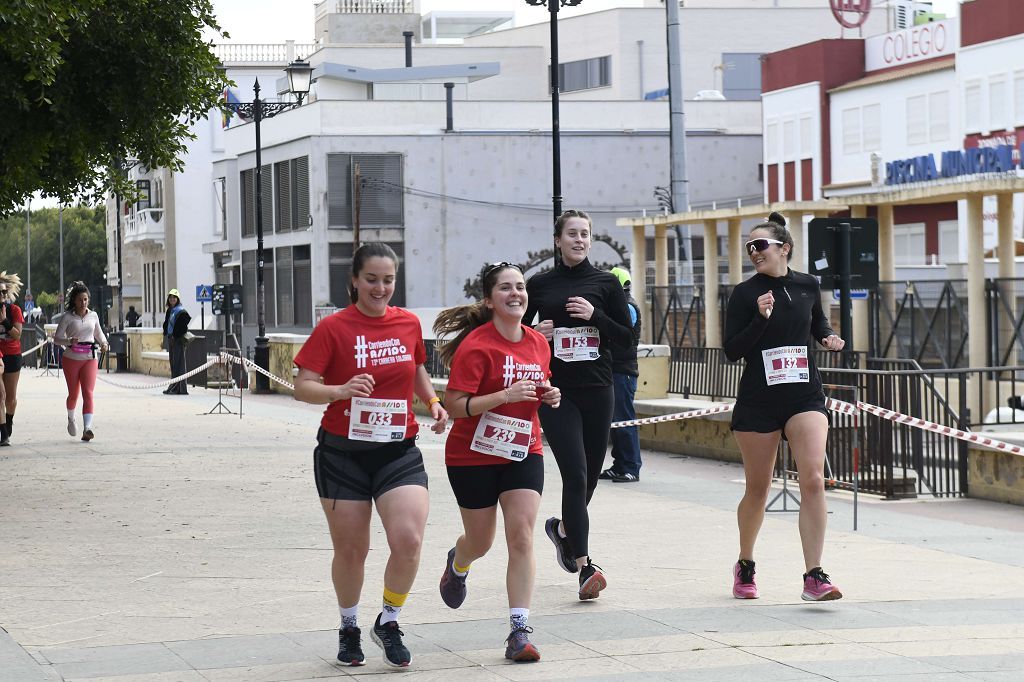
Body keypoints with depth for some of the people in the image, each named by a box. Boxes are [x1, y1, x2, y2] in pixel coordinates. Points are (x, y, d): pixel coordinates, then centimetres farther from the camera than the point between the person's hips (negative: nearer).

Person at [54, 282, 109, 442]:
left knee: (88, 393, -14)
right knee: (73, 394, 11)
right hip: (71, 358, -1)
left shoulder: (93, 315, 6)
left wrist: (104, 343, 1)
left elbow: (98, 333, 21)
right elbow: (57, 338, -5)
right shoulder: (67, 317, -4)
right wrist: (69, 341, -25)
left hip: (90, 358, 1)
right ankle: (71, 419, 42)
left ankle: (87, 429, -23)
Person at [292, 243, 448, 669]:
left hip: (399, 451, 2)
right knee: (351, 550, 6)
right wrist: (341, 390, -29)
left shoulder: (408, 323, 6)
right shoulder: (333, 328, -7)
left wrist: (433, 402, 7)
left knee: (409, 540, -15)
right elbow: (303, 387, -11)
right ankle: (349, 627, 31)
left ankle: (389, 622, 8)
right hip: (343, 453, -2)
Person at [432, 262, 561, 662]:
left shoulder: (538, 343, 1)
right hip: (473, 456, -3)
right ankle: (457, 565, 51)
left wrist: (548, 397, -3)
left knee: (522, 535, -11)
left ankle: (520, 632, -11)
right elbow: (454, 405, -21)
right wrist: (504, 395, -32)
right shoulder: (476, 346, -18)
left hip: (524, 453, 3)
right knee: (481, 542, 12)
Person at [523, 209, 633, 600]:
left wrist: (596, 315, -12)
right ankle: (584, 567, -15)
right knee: (575, 475, -14)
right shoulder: (539, 285, 5)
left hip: (597, 390, 2)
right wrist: (535, 335, -7)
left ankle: (562, 528, 42)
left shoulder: (605, 283, 6)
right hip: (557, 391, -2)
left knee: (590, 475, 10)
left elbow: (626, 336, 4)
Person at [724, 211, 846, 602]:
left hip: (805, 395, 2)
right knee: (758, 489, 9)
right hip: (758, 400, -1)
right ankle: (745, 566, 32)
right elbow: (731, 351, -8)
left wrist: (830, 338, 4)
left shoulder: (807, 286, 6)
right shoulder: (745, 293, -3)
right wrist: (760, 318, -21)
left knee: (813, 481, -15)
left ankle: (814, 577, -17)